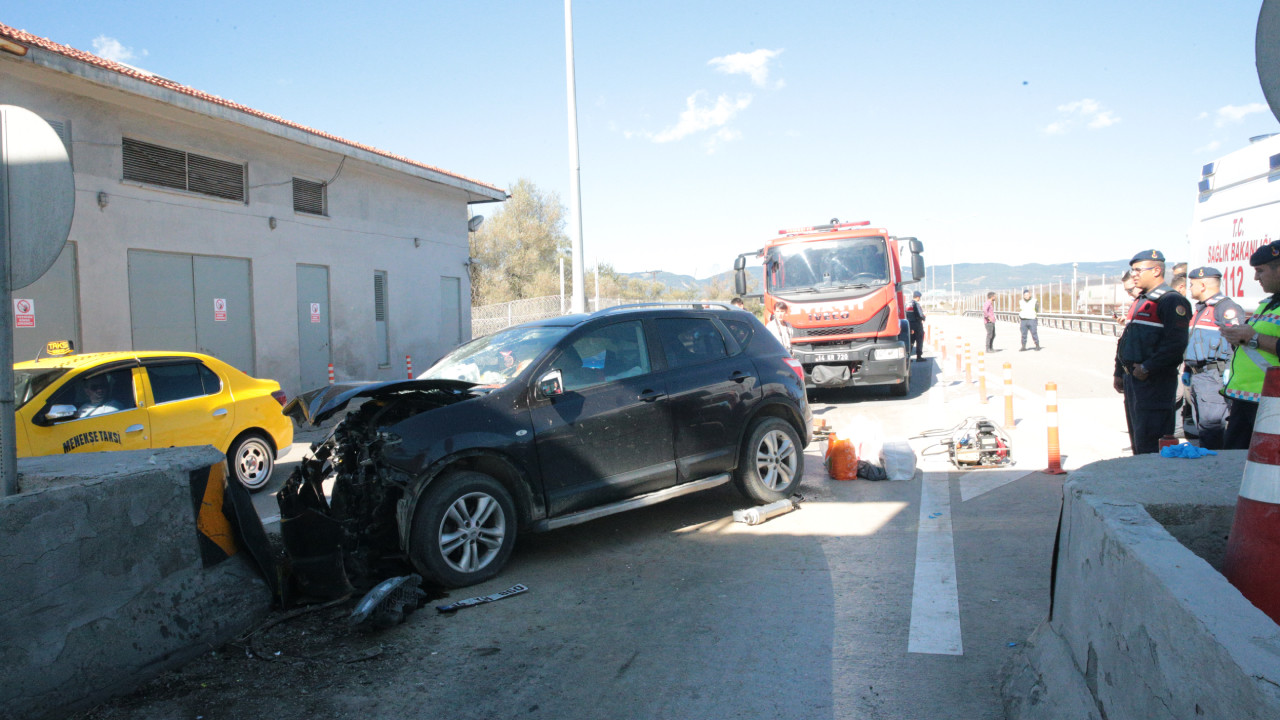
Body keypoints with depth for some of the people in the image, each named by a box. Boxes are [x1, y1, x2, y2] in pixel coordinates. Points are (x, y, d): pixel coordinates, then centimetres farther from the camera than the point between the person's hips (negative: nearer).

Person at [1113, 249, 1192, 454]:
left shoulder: (1172, 302, -11)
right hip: (1133, 379, 10)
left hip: (1155, 381, -9)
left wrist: (1147, 368, -21)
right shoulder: (1140, 301, 19)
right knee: (1136, 437, 16)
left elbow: (1176, 343, -21)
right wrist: (1119, 372, 20)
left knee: (1150, 445, -8)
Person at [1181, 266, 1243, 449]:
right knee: (1202, 426, 13)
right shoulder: (1200, 309, 22)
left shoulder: (1226, 308, -10)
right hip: (1196, 377, 10)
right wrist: (1187, 370, 24)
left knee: (1210, 426, -12)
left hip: (1213, 376, -10)